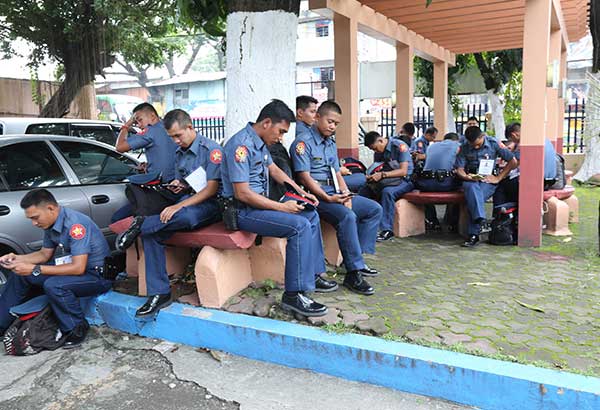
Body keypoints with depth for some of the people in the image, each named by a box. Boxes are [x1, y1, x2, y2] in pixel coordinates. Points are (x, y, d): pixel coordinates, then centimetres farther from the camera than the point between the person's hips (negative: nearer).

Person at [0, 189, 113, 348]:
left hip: (98, 274, -9)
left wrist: (34, 269, -29)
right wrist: (17, 259, -2)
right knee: (19, 274, 6)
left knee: (53, 285, -33)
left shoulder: (75, 224, -28)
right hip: (74, 267, 9)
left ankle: (77, 328, -11)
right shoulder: (51, 223, -1)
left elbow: (78, 268, -31)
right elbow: (45, 254, 14)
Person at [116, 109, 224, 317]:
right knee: (151, 234, -17)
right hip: (187, 202, 7)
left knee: (184, 215, -42)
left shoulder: (211, 149, -9)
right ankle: (159, 293, -15)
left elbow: (212, 188, -16)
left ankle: (141, 225, -17)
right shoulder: (179, 153, 16)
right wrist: (178, 185, 4)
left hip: (209, 204, -7)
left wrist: (179, 206, -23)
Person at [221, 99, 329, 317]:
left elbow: (274, 170, 25)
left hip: (260, 203, 10)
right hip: (243, 210, -10)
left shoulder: (259, 142, 11)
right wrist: (281, 207, -21)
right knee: (299, 225, -25)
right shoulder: (241, 145, -20)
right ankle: (294, 294, -20)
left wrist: (301, 192, 15)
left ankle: (313, 276, 15)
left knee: (311, 215, 11)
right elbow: (242, 193, -25)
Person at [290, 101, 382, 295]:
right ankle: (353, 273, -27)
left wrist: (346, 195, -3)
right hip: (315, 195, -9)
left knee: (374, 209, 4)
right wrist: (328, 198, -23)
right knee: (347, 216, -33)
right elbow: (304, 177, -16)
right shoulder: (303, 142, -8)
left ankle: (356, 258, 2)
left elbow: (337, 173, 16)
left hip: (335, 193, 9)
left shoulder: (331, 144, 20)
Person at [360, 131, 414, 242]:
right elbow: (379, 170, 16)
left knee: (387, 192, -38)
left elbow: (403, 171, -20)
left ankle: (387, 230, -35)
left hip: (404, 180, -7)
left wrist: (382, 174, -28)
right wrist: (372, 176, -7)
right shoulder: (379, 151, 8)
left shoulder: (400, 146, -13)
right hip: (388, 180, 7)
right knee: (364, 191, -15)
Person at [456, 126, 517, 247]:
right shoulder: (464, 148, 5)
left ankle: (473, 234, -35)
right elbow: (459, 169, 3)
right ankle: (479, 218, -49)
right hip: (470, 180, 2)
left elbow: (513, 162, 3)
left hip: (488, 180, -1)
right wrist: (466, 177, -20)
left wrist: (498, 178, -3)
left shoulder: (494, 144, 1)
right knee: (472, 188, -38)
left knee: (473, 196, -34)